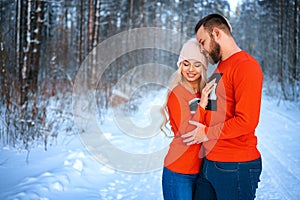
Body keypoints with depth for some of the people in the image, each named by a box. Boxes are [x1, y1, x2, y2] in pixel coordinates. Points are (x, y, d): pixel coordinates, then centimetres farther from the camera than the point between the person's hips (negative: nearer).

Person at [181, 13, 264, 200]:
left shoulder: (246, 66, -13)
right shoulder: (220, 67, 15)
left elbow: (246, 121, -20)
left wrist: (207, 132, -11)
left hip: (235, 166, -8)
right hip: (209, 162, 8)